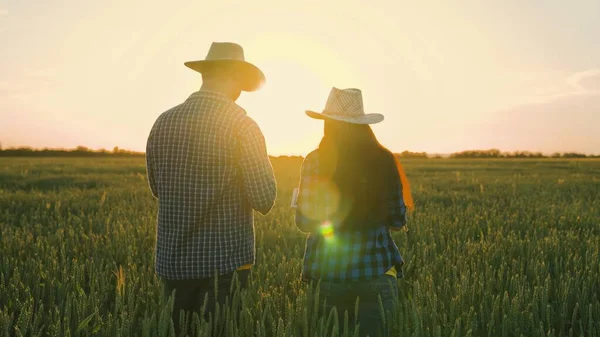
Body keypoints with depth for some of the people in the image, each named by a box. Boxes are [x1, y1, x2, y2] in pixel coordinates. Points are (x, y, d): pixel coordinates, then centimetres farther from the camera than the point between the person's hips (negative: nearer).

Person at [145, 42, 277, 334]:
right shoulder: (242, 126, -13)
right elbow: (264, 201, -13)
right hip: (225, 262, -5)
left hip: (173, 261, 5)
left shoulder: (162, 123, 2)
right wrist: (262, 164, 5)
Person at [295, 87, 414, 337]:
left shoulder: (316, 162, -8)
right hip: (377, 271, 2)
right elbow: (398, 222, 4)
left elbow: (305, 222, -6)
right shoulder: (384, 160, -2)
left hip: (330, 272, -1)